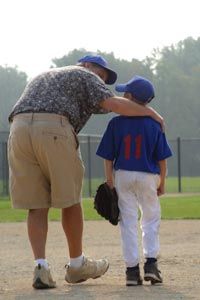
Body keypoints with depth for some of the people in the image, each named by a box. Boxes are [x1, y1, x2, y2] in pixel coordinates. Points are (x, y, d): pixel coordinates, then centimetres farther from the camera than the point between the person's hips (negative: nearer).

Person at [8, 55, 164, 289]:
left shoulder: (41, 77, 39)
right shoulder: (85, 76, 19)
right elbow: (113, 104, 3)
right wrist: (150, 112, 15)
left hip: (18, 129, 5)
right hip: (53, 129, -5)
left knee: (36, 205, 7)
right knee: (69, 199, 10)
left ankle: (41, 266, -8)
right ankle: (76, 265, 21)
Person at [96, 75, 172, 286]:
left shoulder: (116, 124, -6)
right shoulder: (154, 125, -4)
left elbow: (108, 158, -4)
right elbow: (162, 159, -1)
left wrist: (110, 182, 5)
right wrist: (162, 183, 10)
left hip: (123, 176, 0)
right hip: (148, 178, 0)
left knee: (128, 221, 4)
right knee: (151, 219, 14)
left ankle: (132, 269, 0)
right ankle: (151, 262, 2)